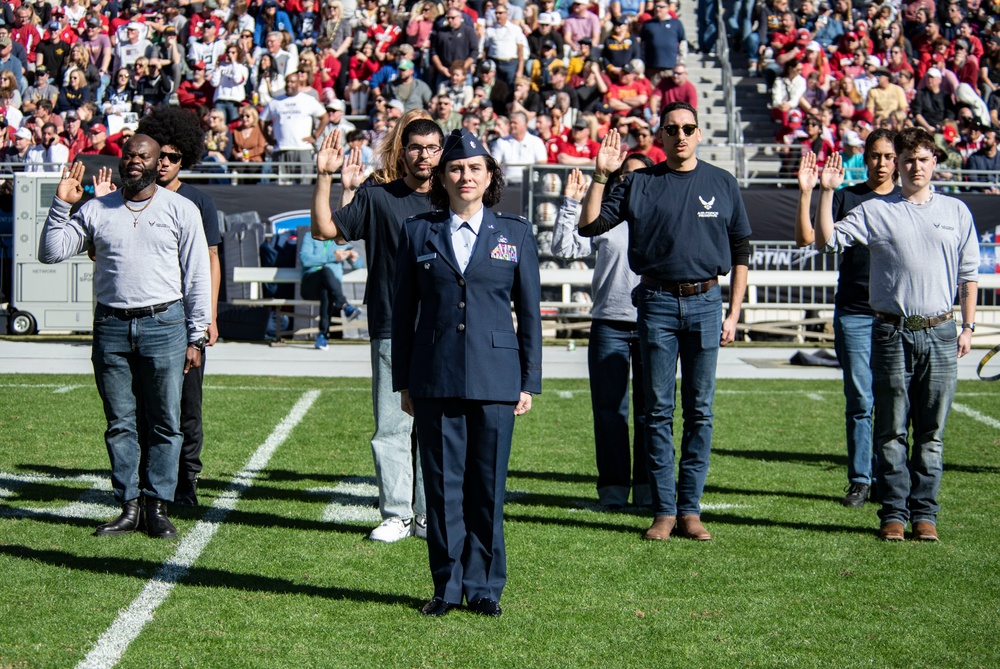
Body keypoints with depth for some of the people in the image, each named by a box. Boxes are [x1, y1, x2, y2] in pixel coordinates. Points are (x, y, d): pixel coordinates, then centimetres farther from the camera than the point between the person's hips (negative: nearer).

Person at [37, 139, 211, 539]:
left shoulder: (181, 210, 5)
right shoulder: (96, 210, 9)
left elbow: (197, 276, 4)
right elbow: (51, 253, 6)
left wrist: (196, 337, 0)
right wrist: (62, 205, -4)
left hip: (163, 325, -2)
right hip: (111, 327, 2)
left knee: (165, 423, -1)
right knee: (120, 423, 4)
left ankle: (157, 508, 6)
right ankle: (129, 508, 11)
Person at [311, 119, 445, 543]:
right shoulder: (377, 198, 7)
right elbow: (324, 230, 1)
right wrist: (325, 177, -7)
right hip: (391, 330, -1)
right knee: (391, 427, 0)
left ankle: (430, 515, 11)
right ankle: (395, 515, 8)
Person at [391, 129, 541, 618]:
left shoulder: (516, 233, 7)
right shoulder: (418, 233, 8)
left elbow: (529, 311, 8)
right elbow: (403, 312, 10)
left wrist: (530, 382, 3)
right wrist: (402, 382, 6)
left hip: (494, 377, 0)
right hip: (435, 379, 1)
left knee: (488, 485, 2)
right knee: (442, 484, 3)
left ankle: (484, 586, 13)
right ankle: (447, 586, 13)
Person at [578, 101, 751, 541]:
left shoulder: (722, 184, 8)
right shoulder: (639, 184, 5)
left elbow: (740, 253, 10)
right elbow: (589, 225, 0)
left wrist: (733, 313, 4)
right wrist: (601, 175, -11)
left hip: (705, 302, 1)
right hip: (657, 302, 0)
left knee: (700, 411, 3)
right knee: (658, 410, 1)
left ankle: (690, 509, 9)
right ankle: (663, 510, 6)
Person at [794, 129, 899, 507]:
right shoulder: (846, 198, 6)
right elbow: (806, 238, -1)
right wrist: (806, 193, -11)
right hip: (853, 313, 0)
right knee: (859, 401, 1)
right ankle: (859, 480, 7)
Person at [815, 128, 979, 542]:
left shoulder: (956, 212, 12)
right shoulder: (876, 212, 6)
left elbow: (968, 274, 15)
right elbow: (827, 241, -3)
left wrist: (968, 326, 8)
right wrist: (826, 193, -10)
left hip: (940, 332, 1)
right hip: (892, 332, -1)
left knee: (932, 431, 4)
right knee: (891, 429, 2)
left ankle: (924, 512, 11)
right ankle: (894, 513, 8)